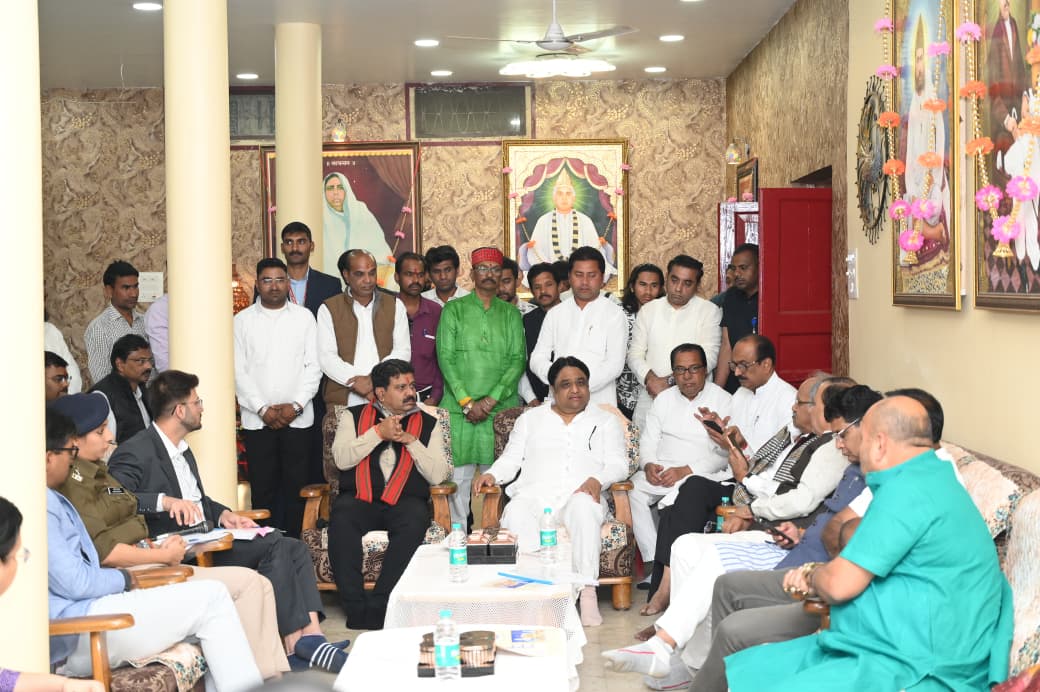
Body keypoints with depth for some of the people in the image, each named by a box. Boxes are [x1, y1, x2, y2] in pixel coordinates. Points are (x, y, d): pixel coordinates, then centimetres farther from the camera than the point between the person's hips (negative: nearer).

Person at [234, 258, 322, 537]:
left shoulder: (304, 317, 6)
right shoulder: (243, 321, 5)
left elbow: (313, 365, 3)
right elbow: (238, 372, 1)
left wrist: (296, 405, -8)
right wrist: (263, 409, -7)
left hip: (298, 418, 0)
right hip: (257, 419, 0)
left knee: (295, 485, 2)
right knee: (262, 486, 0)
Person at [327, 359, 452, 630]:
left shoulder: (428, 424, 15)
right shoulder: (354, 416, 15)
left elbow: (438, 476, 3)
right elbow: (341, 459, -2)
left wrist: (410, 440, -5)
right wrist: (379, 433, -8)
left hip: (405, 502, 0)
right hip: (359, 498, 0)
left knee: (415, 520, -34)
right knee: (341, 518, -34)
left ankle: (377, 607, -29)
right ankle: (355, 607, -28)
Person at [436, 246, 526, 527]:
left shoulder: (511, 314, 13)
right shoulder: (453, 310, 8)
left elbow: (518, 360, 4)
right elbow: (445, 357, 0)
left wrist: (491, 399, -9)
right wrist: (467, 401, -10)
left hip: (501, 409, 2)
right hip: (460, 409, -1)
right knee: (458, 476, -4)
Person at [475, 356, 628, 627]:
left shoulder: (605, 420, 21)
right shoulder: (530, 419, 26)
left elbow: (618, 464, 10)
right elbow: (511, 459, 21)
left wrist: (598, 480, -11)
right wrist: (492, 474, -2)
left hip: (579, 495, -1)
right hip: (534, 493, 1)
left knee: (583, 508, -40)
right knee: (515, 515, -36)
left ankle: (588, 594, -40)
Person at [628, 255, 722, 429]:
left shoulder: (710, 312, 3)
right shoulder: (649, 310, 13)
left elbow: (709, 356, -7)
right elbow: (635, 353, 10)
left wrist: (670, 381, -14)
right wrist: (650, 378, -11)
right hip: (649, 399, 3)